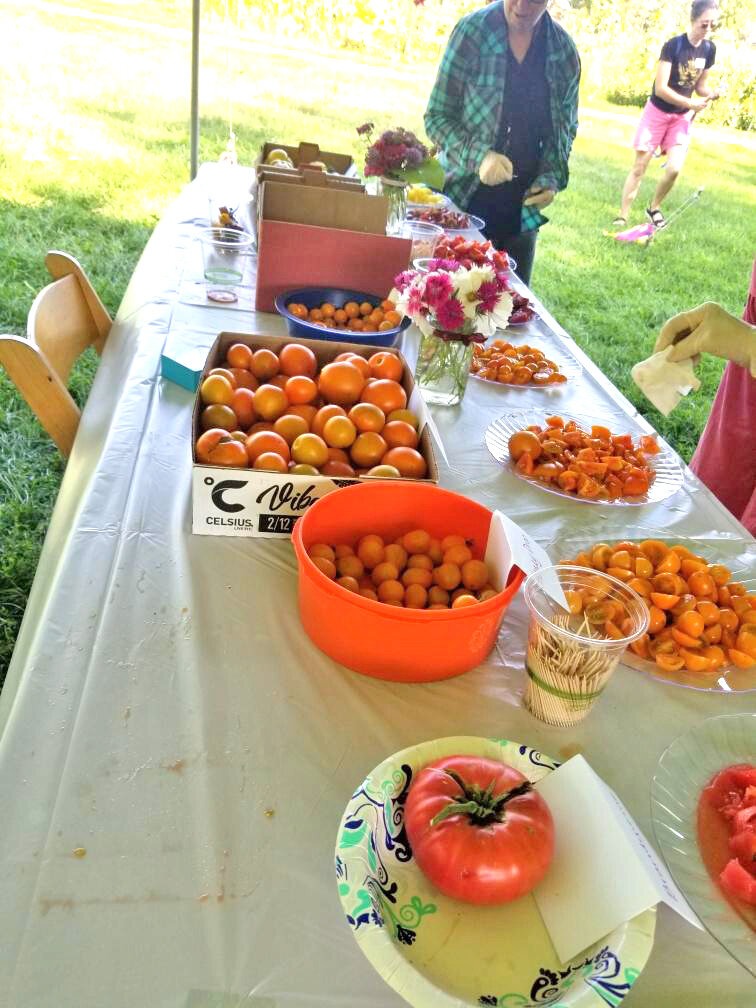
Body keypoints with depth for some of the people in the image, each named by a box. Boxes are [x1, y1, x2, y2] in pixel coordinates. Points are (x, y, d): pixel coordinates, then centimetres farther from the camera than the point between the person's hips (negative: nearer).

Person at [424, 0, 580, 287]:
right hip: (465, 196, -2)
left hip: (524, 207, 3)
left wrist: (552, 178, -5)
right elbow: (437, 116, -6)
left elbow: (566, 127, 13)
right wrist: (479, 156, -23)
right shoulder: (472, 30, -7)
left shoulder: (564, 51, 1)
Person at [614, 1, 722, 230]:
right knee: (639, 168, -2)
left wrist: (712, 94, -13)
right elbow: (661, 88, -22)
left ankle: (654, 208, 14)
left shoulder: (709, 49, -1)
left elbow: (699, 85, 10)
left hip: (681, 117, 4)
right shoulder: (673, 45, -18)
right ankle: (622, 216, 6)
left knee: (674, 169, -10)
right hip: (657, 113, -4)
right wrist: (691, 103, -22)